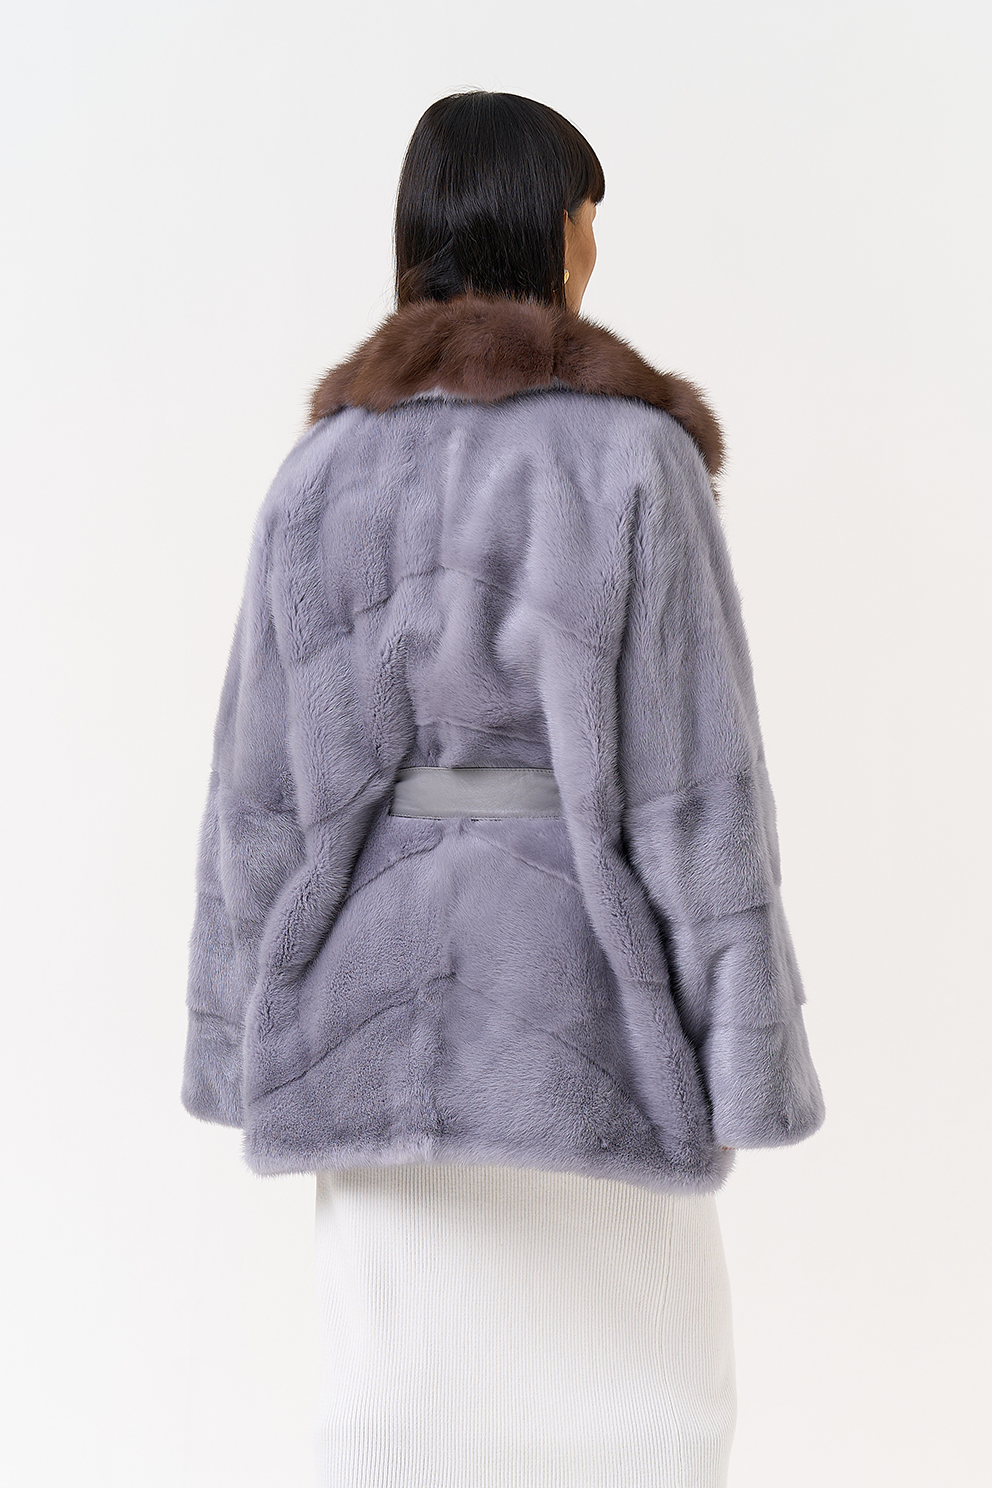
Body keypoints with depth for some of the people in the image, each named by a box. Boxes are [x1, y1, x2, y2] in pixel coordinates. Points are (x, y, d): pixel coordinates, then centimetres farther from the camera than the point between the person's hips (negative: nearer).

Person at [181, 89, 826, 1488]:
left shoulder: (326, 464, 3)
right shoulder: (632, 453, -9)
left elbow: (262, 776, 2)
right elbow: (692, 768, -12)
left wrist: (257, 1036, 10)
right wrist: (741, 1051, -6)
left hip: (388, 977, 4)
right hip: (577, 981, -3)